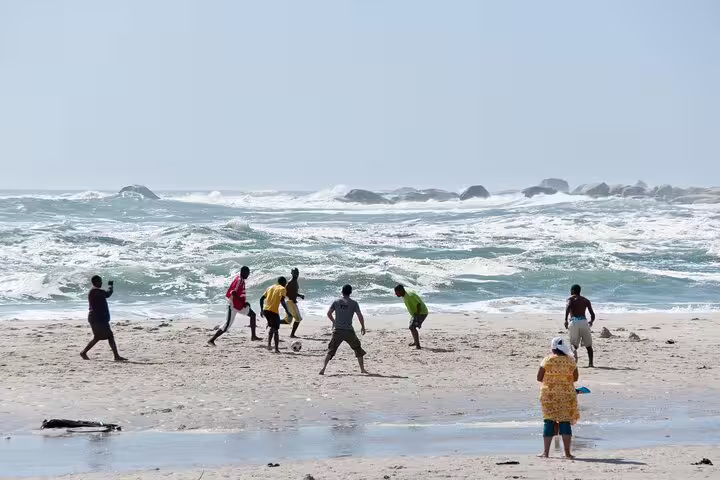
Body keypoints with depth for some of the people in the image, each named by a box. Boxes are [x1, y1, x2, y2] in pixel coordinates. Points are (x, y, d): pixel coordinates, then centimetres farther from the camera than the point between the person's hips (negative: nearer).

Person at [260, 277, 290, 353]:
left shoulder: (270, 288, 19)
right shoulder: (282, 289, 0)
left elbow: (262, 299, 16)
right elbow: (282, 300, -17)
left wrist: (261, 310, 22)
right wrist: (287, 311, -14)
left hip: (266, 310, 6)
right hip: (274, 311, -6)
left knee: (272, 327, 25)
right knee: (275, 330, 2)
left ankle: (269, 344, 15)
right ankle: (276, 349, 0)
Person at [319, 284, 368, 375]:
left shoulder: (336, 302, 7)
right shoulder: (353, 303, 1)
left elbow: (329, 313, 4)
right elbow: (360, 316, -4)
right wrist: (363, 327, 9)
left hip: (337, 330, 1)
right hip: (349, 330, -1)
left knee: (331, 350, 6)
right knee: (358, 349, 14)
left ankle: (323, 368, -9)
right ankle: (362, 369, 14)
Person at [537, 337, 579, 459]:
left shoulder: (547, 360, -7)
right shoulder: (571, 361, -1)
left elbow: (539, 378, -4)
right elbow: (575, 378, 7)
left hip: (549, 395, -1)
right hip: (567, 395, 1)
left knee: (549, 422, 5)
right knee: (565, 422, 5)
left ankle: (546, 452, 3)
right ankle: (567, 452, 2)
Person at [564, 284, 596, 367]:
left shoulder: (571, 298, 12)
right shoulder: (586, 300, 20)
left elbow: (568, 307, -12)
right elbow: (592, 314, 13)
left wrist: (566, 320, -16)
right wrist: (591, 321, 34)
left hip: (574, 321, -2)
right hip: (584, 321, 2)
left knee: (573, 343, -1)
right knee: (588, 345, 14)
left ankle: (574, 351, -35)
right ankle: (591, 363, 7)